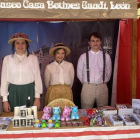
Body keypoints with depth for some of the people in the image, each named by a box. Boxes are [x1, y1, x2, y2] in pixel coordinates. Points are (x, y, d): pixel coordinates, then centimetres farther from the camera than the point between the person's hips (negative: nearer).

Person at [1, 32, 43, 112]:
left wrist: (37, 97, -1)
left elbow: (37, 78, 2)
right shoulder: (7, 59, 4)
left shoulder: (33, 58, 1)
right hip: (13, 93, 1)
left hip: (29, 92, -1)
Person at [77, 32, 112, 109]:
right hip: (87, 87, -1)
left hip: (102, 87, 1)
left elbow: (108, 72, 14)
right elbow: (79, 73, 9)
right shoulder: (83, 57, 1)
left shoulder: (106, 56, 4)